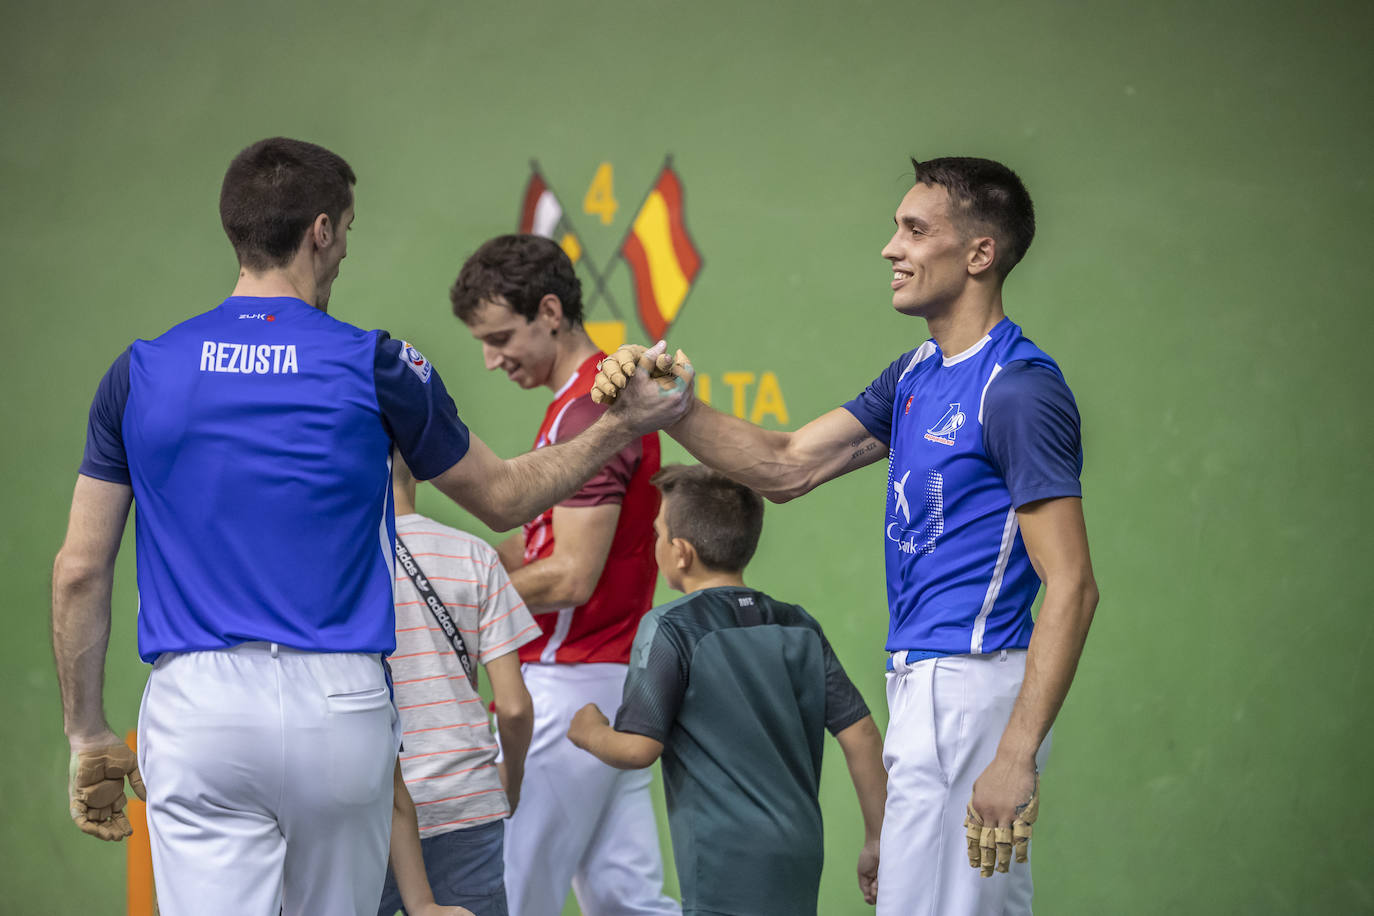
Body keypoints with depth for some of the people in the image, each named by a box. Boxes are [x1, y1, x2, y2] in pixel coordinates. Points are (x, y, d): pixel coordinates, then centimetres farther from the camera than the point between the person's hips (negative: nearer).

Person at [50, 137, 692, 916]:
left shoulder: (141, 373, 3)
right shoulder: (375, 368, -2)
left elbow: (81, 570, 4)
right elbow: (505, 497, 12)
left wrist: (89, 735, 13)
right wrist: (622, 428, 24)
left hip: (195, 708, 0)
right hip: (335, 706, 0)